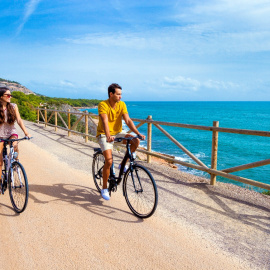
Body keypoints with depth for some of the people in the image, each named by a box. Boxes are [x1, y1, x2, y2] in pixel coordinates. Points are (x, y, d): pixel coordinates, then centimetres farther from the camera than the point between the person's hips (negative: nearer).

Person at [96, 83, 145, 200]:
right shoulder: (103, 105, -18)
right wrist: (108, 136, -49)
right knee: (109, 161, -19)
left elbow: (128, 120, -11)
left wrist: (138, 133, -24)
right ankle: (104, 189, 1)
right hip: (104, 135, -5)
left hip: (118, 133, 5)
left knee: (136, 141, -19)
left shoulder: (122, 104, -4)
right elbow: (105, 122, -32)